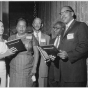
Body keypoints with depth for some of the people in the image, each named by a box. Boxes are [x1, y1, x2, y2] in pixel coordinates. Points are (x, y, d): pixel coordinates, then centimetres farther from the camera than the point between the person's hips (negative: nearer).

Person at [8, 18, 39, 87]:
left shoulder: (31, 37, 5)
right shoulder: (11, 38, 10)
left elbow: (36, 52, 3)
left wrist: (34, 67, -3)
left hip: (28, 70, -1)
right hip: (14, 70, 1)